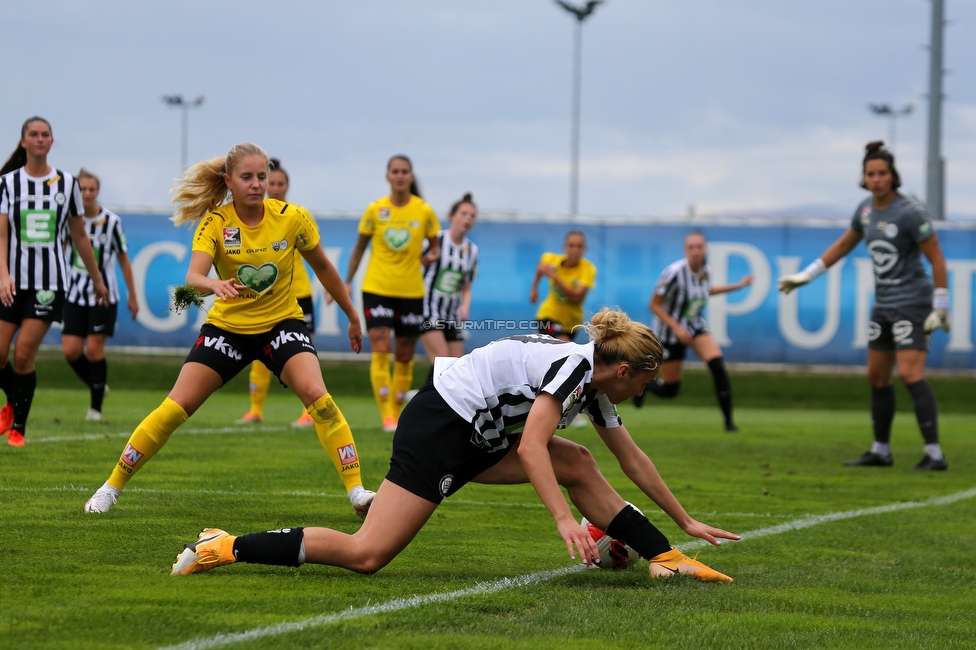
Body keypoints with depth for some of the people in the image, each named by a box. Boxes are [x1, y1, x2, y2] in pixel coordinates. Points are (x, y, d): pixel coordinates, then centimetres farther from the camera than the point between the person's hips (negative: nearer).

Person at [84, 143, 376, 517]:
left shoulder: (291, 219, -12)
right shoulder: (215, 222, -15)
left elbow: (323, 267, 4)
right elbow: (193, 276, -30)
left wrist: (352, 316, 12)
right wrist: (213, 284, -54)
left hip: (281, 322, 0)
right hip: (227, 326, 0)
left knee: (316, 395, -25)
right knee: (174, 408, -7)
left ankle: (357, 491, -19)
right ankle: (111, 487, 8)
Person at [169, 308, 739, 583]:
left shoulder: (594, 386, 13)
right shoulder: (572, 364, -17)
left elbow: (633, 460, 22)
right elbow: (530, 448, -28)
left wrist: (686, 521, 25)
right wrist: (564, 519, -34)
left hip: (476, 439, 10)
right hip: (438, 429, -10)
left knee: (578, 464, 4)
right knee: (366, 555, -16)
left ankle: (666, 557, 9)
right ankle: (227, 548, -11)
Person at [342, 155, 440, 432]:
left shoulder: (424, 211, -1)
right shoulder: (375, 210, -1)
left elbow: (434, 245, 11)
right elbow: (359, 248, 8)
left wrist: (431, 255, -12)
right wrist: (347, 281, 3)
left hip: (411, 292, 1)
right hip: (377, 289, -1)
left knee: (404, 357, 7)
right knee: (380, 351, -13)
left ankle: (397, 412, 20)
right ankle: (386, 416, -13)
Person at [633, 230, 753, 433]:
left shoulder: (706, 270, -8)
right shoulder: (675, 273, -27)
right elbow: (654, 305, -20)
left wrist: (737, 286, 13)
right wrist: (677, 328, -27)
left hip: (695, 325, 5)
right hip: (670, 331, -5)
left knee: (717, 365, -21)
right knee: (669, 390, 3)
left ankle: (729, 421, -13)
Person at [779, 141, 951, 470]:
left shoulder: (910, 212, -16)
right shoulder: (866, 209, 6)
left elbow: (937, 259, -13)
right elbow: (843, 245, 22)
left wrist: (941, 307, -16)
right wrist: (806, 276, 25)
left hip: (913, 304, -8)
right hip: (884, 304, 8)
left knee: (910, 373, -17)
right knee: (877, 377, 12)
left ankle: (934, 453, -17)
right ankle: (880, 451, 24)